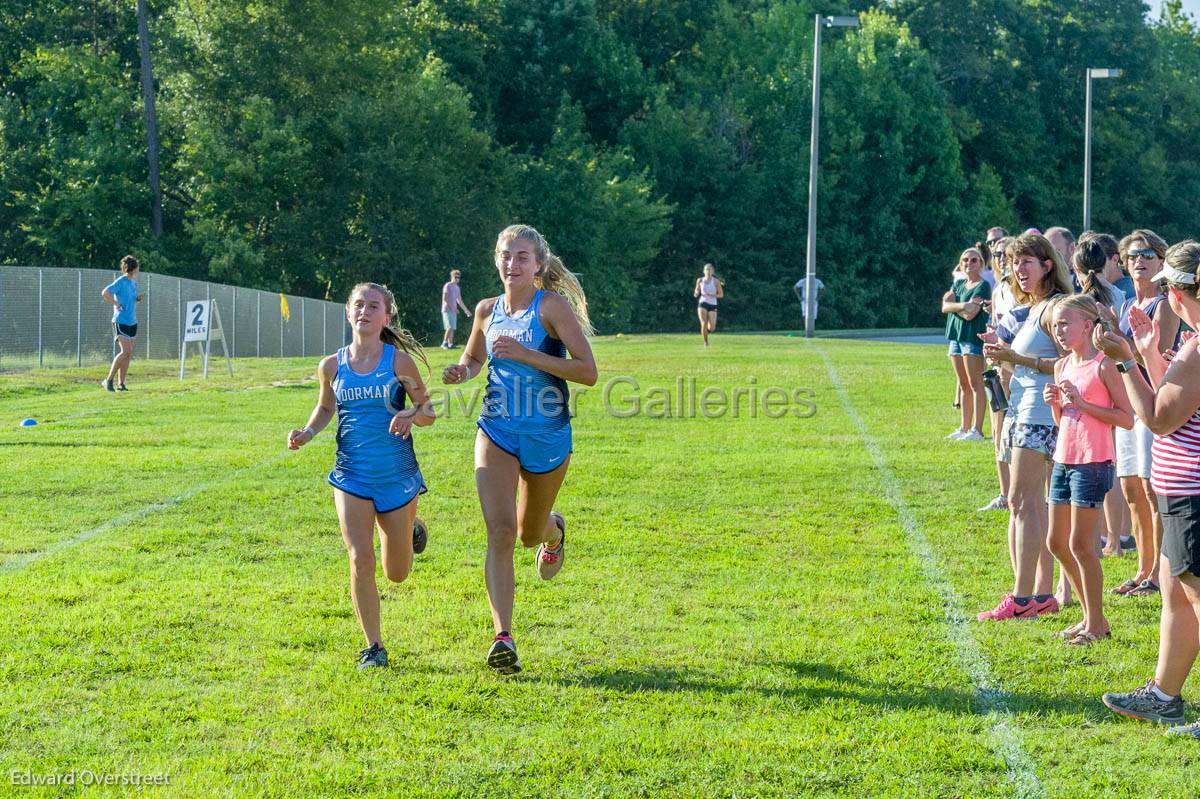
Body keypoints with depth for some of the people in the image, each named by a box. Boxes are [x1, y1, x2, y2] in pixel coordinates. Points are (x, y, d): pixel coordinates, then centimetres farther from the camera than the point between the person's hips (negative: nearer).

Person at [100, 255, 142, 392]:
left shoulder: (133, 282, 13)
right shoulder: (121, 282, -12)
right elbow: (105, 293, -21)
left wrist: (137, 299, 8)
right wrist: (116, 304, -17)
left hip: (132, 322, 8)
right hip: (120, 321, -8)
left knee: (128, 354, 5)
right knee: (126, 351, -17)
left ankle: (121, 383, 9)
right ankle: (109, 380, -9)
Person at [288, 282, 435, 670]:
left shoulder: (399, 361, -6)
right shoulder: (332, 366, 1)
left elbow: (428, 411, 0)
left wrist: (411, 416, -23)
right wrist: (307, 433, -2)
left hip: (397, 476, -1)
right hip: (352, 477, 1)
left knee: (397, 573, 11)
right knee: (360, 560, -14)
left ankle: (408, 531, 48)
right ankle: (373, 648, 0)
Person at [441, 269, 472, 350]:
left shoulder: (457, 288, 16)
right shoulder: (447, 286, -6)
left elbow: (459, 300, 23)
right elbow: (444, 299, -12)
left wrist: (465, 310, 23)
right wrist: (453, 307, -17)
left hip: (454, 311, 7)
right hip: (447, 310, -7)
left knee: (452, 328, 3)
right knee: (450, 327, -17)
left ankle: (450, 344, 4)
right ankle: (444, 343, -14)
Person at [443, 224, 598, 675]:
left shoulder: (552, 306, -11)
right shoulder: (488, 310, 3)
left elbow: (588, 372, -19)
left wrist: (525, 354, -26)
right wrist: (461, 372, -1)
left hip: (548, 436, -2)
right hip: (497, 433, 2)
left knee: (529, 534, 17)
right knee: (500, 531, -17)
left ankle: (553, 530, 56)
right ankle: (502, 638, -20)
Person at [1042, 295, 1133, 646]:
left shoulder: (1103, 365, -12)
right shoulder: (1063, 367, 11)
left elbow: (1127, 419, -14)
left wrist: (1083, 403, -19)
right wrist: (1055, 404, -1)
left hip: (1093, 463, -8)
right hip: (1064, 460, 8)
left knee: (1080, 544, -6)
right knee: (1057, 543, 10)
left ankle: (1097, 623, 5)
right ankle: (1090, 615, 22)